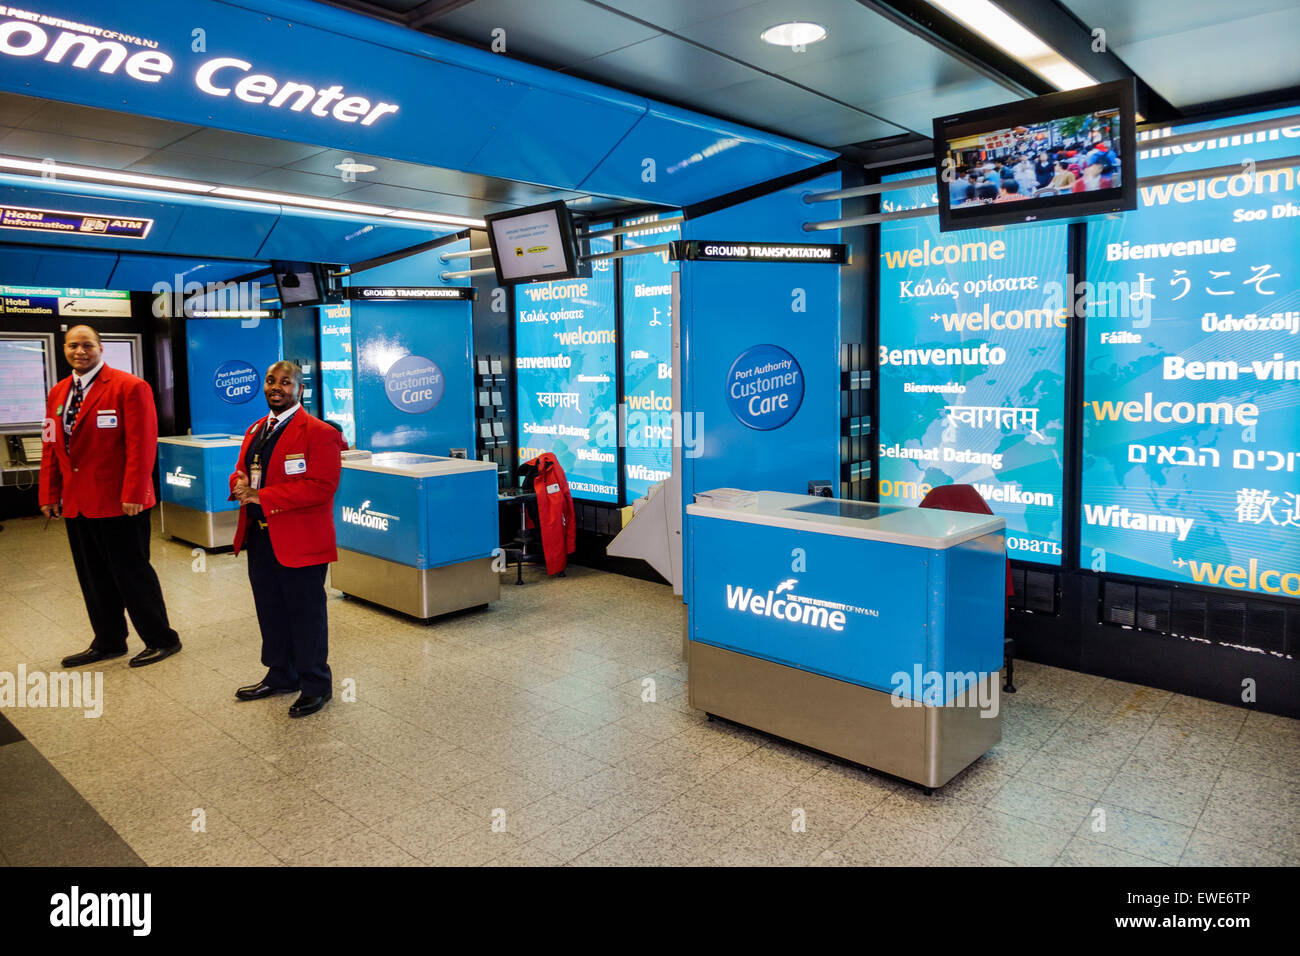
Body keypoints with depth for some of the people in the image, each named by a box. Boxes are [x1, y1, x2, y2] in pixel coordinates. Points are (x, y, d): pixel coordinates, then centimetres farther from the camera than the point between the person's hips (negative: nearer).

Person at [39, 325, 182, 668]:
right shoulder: (57, 393, 14)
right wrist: (49, 494, 9)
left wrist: (133, 494, -19)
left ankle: (161, 640, 14)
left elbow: (141, 445, -14)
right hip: (75, 503, 7)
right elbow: (51, 447, 15)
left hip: (118, 502, -7)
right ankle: (108, 643, 27)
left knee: (131, 574, 0)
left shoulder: (130, 387, -9)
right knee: (93, 577, 14)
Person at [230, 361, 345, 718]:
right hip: (259, 538, 8)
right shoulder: (256, 430, 14)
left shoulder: (319, 433, -13)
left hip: (299, 541, -8)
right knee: (271, 612, 18)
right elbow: (241, 470, 23)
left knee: (306, 614, 2)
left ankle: (315, 685, 17)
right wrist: (240, 484, -4)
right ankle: (281, 676, 35)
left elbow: (321, 486, -21)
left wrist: (262, 497, -21)